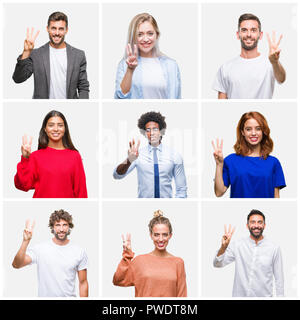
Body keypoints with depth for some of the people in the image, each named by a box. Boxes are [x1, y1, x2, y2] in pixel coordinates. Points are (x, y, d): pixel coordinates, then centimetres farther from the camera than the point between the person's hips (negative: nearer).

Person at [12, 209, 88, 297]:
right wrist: (25, 241, -31)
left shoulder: (80, 252, -3)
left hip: (69, 296, 1)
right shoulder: (39, 249, -8)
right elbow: (16, 264, -20)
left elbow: (83, 283, 1)